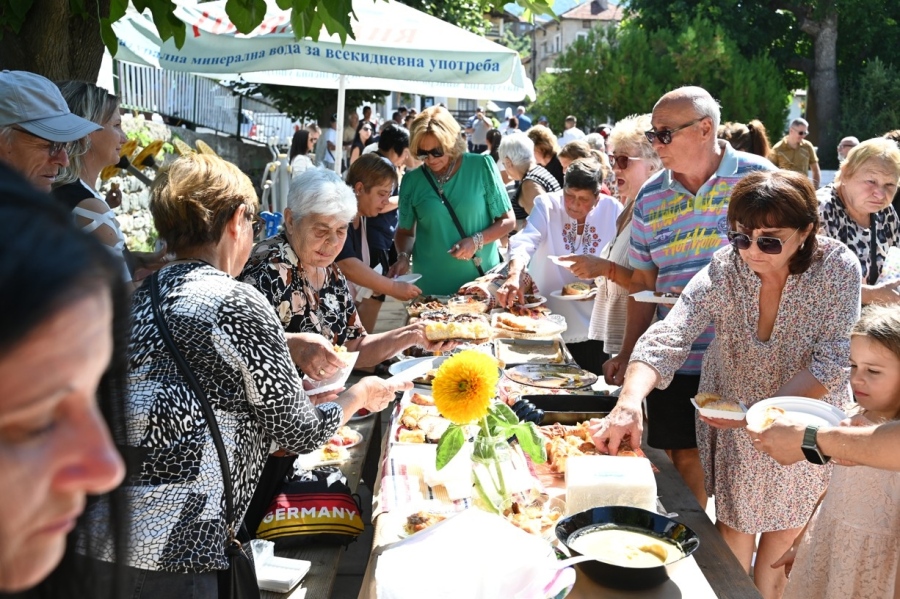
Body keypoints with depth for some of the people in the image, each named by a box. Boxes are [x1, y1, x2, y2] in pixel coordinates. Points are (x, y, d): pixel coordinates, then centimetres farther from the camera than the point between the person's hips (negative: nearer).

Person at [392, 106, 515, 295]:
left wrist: (476, 241, -14)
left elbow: (507, 221, 0)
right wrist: (403, 256, -9)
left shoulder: (481, 166, -4)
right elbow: (405, 231, 10)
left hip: (482, 278, -1)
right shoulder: (412, 180, 0)